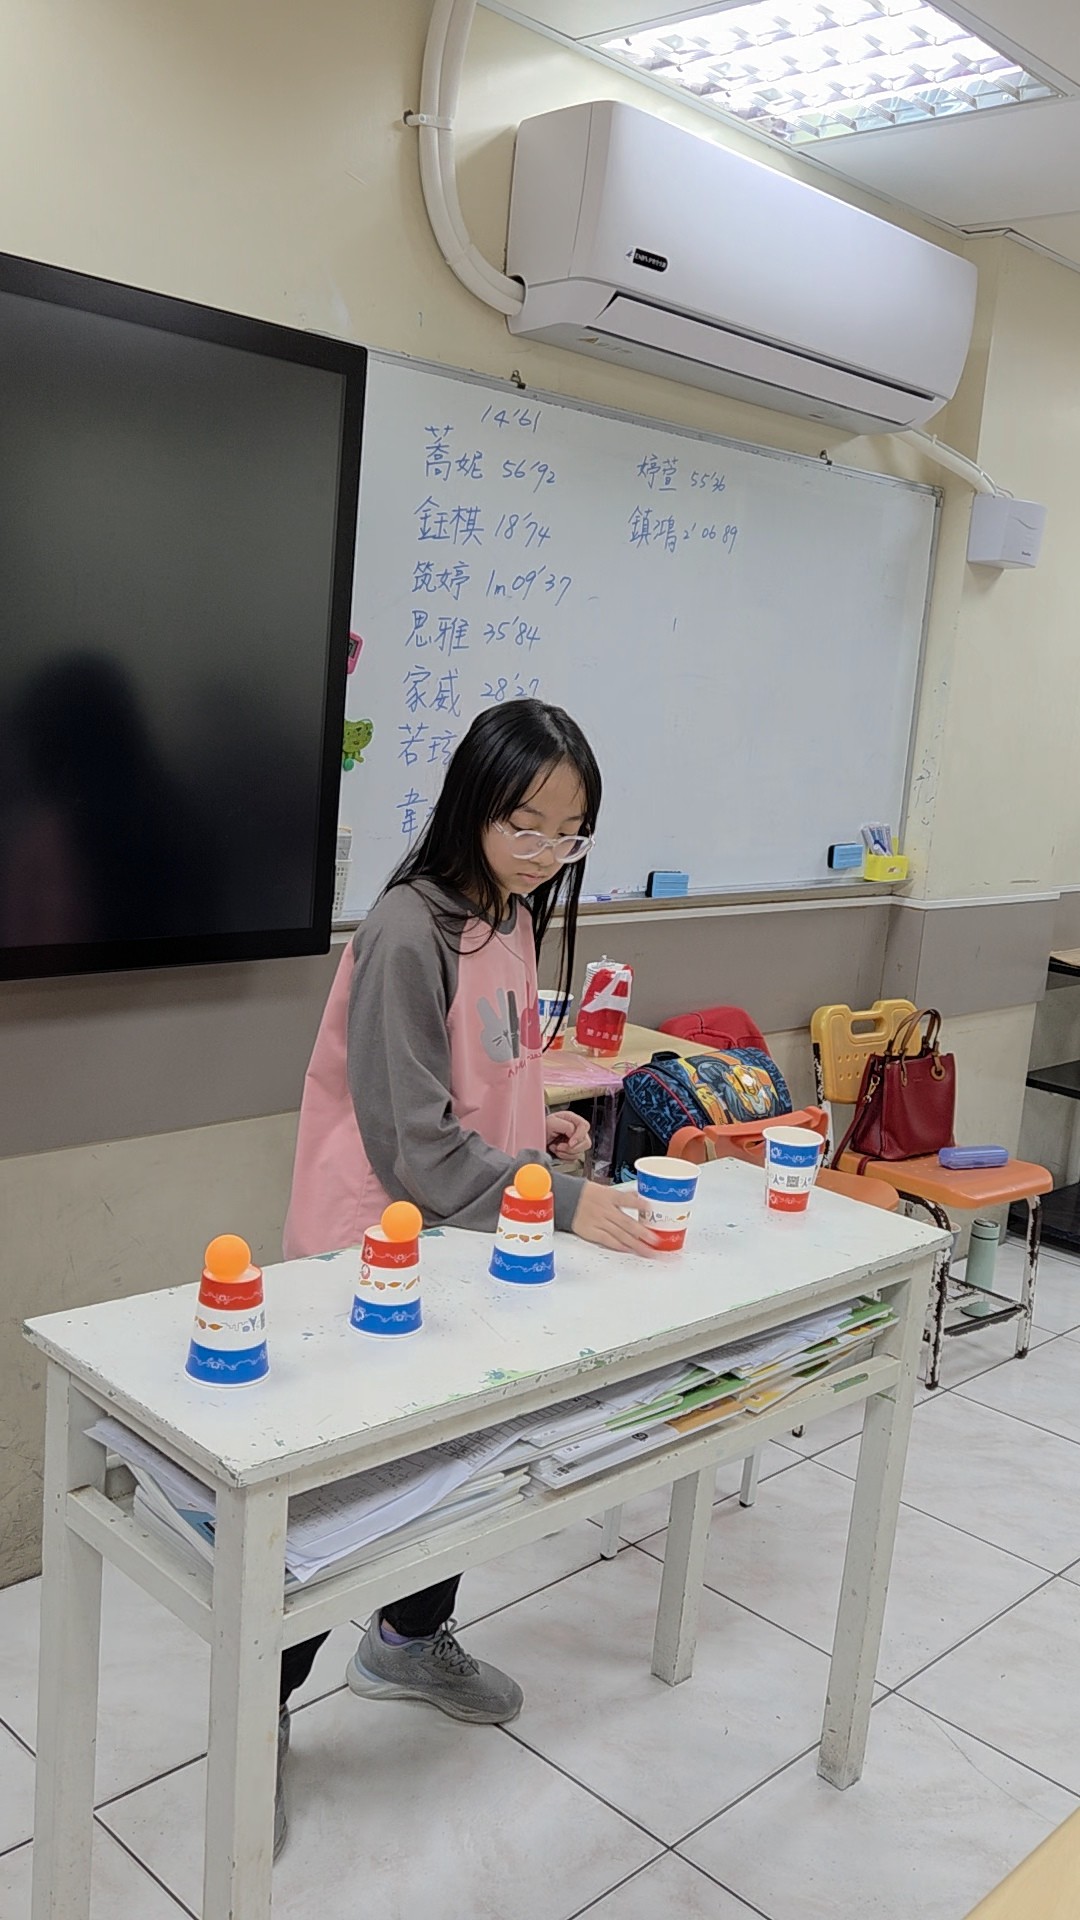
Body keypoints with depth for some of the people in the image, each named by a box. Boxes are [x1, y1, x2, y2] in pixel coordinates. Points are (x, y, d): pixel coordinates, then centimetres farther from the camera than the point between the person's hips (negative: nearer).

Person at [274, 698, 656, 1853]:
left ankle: (411, 1641, 46)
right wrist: (564, 1201, -27)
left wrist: (539, 1127, -1)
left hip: (469, 1239, 8)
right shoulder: (409, 932, -23)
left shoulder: (517, 919, 4)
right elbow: (415, 1143, -25)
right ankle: (260, 1713, 26)